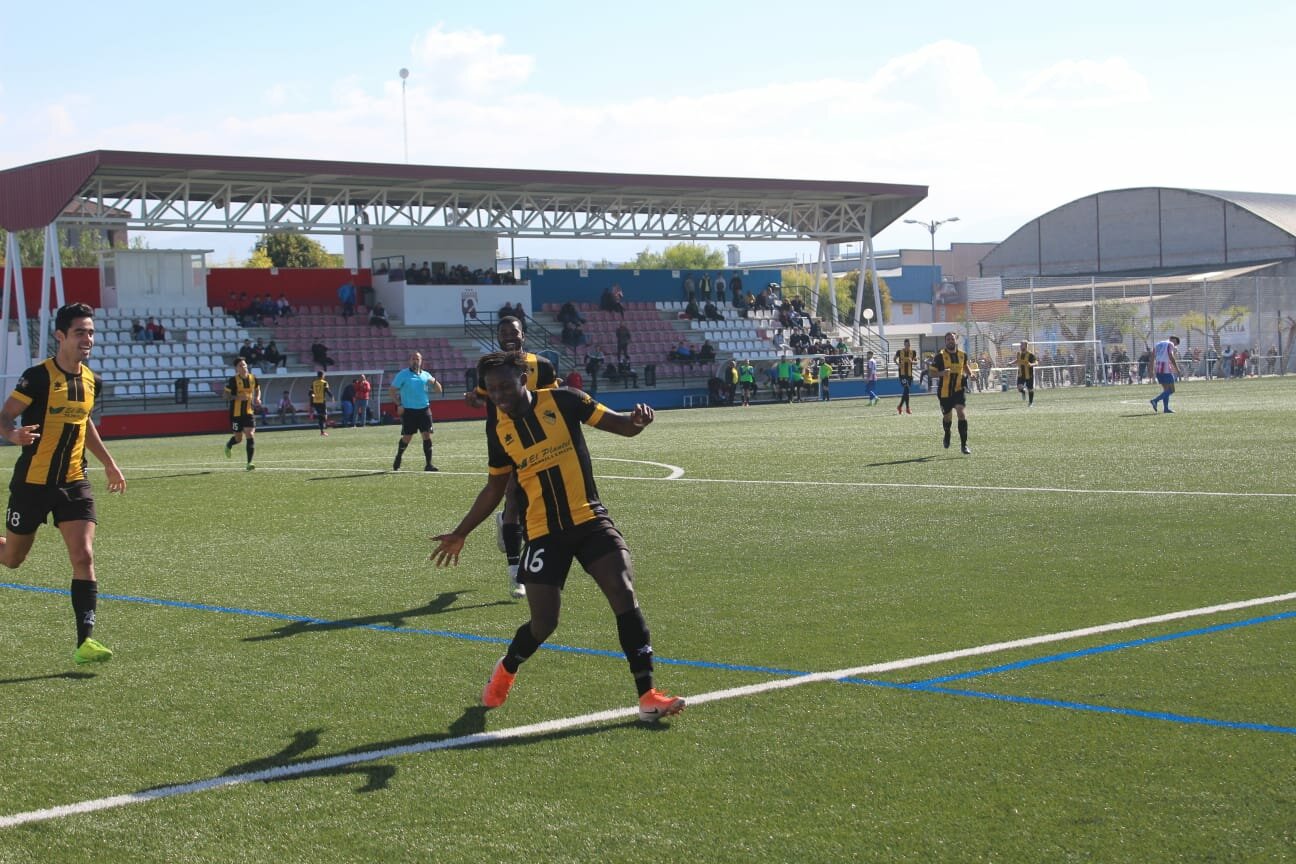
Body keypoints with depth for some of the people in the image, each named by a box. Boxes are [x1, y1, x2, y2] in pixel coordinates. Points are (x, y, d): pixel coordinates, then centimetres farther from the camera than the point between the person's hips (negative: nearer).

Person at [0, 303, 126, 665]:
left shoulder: (91, 381, 6)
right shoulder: (38, 377, -14)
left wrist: (107, 462, 25)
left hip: (74, 483, 4)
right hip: (32, 482, -4)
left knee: (84, 557, -10)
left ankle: (85, 640, -11)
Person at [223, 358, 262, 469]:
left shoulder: (253, 378, 2)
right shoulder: (233, 380, -11)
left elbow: (257, 390, 21)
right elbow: (226, 396, -10)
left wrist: (257, 398, 1)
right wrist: (238, 397, -26)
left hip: (249, 412, 3)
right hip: (236, 412, -3)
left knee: (250, 435, -11)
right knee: (238, 438, 5)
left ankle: (249, 463, -8)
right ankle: (228, 446, 43)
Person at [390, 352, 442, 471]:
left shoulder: (425, 375, 10)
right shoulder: (403, 374, -1)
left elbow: (439, 390, 14)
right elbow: (393, 391, 0)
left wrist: (434, 382, -8)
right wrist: (399, 404, -12)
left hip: (424, 409, 3)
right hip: (409, 411, -3)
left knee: (427, 435, -6)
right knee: (407, 437, 2)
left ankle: (428, 464, -3)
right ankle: (397, 460, 26)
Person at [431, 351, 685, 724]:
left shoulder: (562, 401, -5)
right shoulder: (498, 428, 2)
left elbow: (621, 425, -2)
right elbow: (494, 489, 16)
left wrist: (638, 419, -26)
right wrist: (460, 533, 17)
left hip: (589, 520, -1)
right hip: (543, 533, 1)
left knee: (625, 596, -17)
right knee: (543, 624, -3)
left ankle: (647, 697, -12)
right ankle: (505, 671, 32)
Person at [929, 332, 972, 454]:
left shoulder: (963, 354, 3)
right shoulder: (940, 356, -8)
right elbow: (932, 373, -7)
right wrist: (941, 373, -27)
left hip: (959, 389, 1)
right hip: (945, 392, -1)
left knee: (962, 414, -17)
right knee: (947, 417, 13)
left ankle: (963, 444, -13)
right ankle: (947, 435, 47)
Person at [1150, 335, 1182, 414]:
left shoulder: (1158, 344, 20)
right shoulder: (1170, 344, 0)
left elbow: (1152, 357, 14)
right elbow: (1171, 357, -13)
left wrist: (1152, 370, 13)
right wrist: (1177, 370, -13)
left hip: (1157, 369, 7)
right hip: (1166, 369, -7)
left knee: (1166, 389, 13)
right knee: (1171, 390, -3)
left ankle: (1166, 408, 4)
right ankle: (1155, 400, -18)